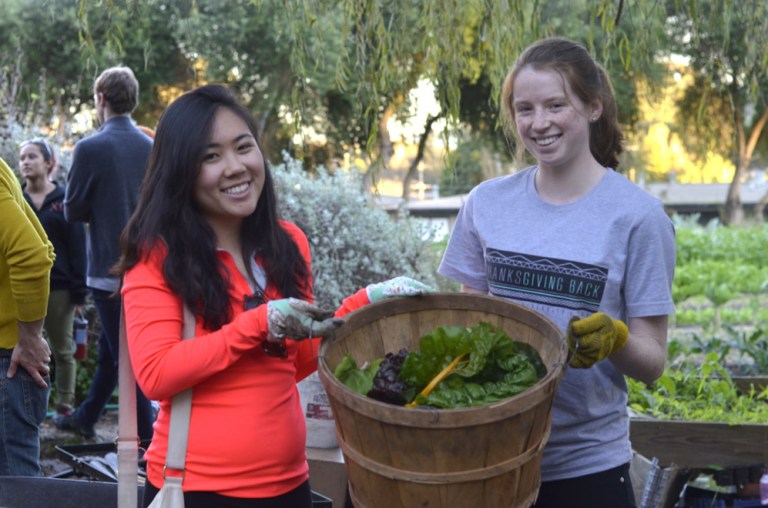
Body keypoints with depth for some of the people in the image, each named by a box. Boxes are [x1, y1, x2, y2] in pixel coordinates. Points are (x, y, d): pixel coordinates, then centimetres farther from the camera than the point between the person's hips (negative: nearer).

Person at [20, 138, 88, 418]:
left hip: (59, 288, -2)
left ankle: (65, 405, 16)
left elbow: (77, 248, -2)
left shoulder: (64, 200, 1)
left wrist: (79, 292, -8)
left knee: (63, 351, 7)